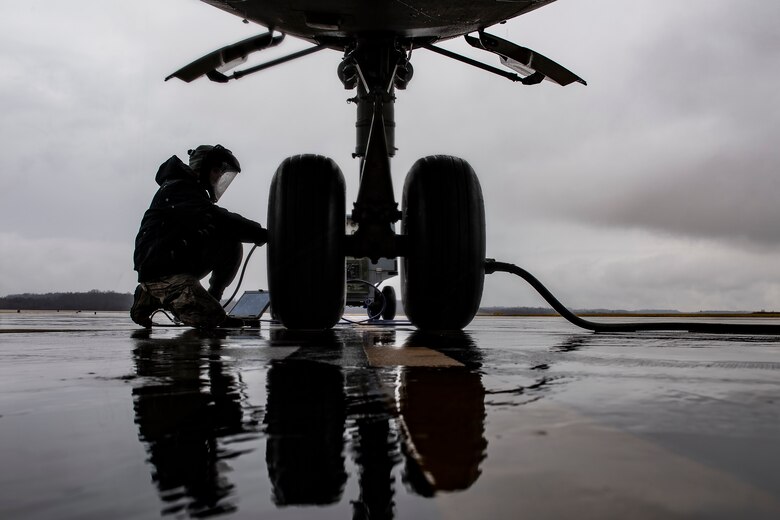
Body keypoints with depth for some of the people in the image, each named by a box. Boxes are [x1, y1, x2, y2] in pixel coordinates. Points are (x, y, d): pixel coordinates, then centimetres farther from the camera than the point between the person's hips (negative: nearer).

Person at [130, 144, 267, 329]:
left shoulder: (194, 192, 20)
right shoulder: (179, 189, -14)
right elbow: (215, 220, -27)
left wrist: (258, 234, -4)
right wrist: (261, 234, -28)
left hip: (183, 263, 10)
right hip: (162, 270, -9)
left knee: (231, 244, -3)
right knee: (211, 318, -19)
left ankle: (213, 296, 4)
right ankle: (151, 298, 1)